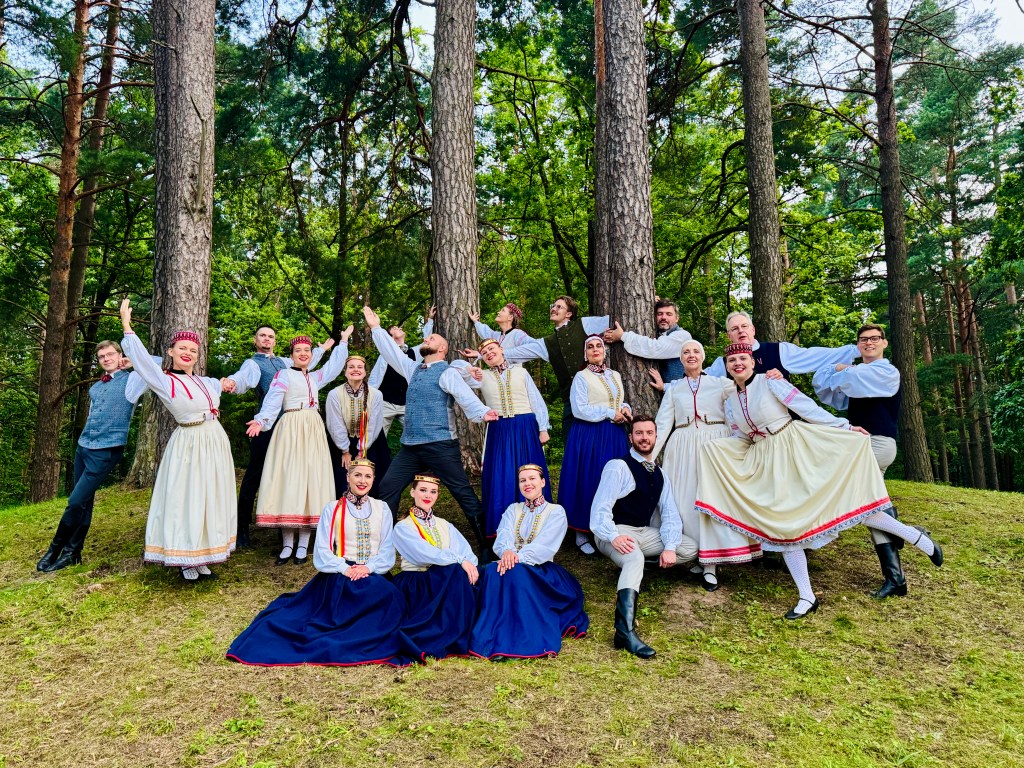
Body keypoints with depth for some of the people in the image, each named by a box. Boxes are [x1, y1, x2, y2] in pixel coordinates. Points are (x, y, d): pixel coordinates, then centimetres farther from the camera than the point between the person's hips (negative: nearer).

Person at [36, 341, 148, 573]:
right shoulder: (95, 387, 15)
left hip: (106, 452, -6)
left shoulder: (131, 380, -6)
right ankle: (73, 552, 18)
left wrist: (134, 362, -4)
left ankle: (55, 550, 9)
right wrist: (85, 439, 16)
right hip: (83, 447, 6)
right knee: (84, 501, 10)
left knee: (76, 502, -7)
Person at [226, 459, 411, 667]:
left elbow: (387, 550, 7)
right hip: (340, 574, -2)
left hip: (374, 575, 2)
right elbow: (322, 551, 1)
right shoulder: (332, 509, 10)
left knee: (389, 596, -31)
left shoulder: (382, 509, 15)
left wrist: (369, 567, -12)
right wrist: (344, 568, -16)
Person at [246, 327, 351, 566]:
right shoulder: (284, 375, 2)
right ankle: (287, 544, -1)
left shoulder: (315, 378, 21)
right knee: (288, 479, -7)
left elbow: (335, 365, 33)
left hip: (313, 430, 5)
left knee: (311, 480, -1)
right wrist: (261, 420, -29)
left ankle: (303, 545, 2)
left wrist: (343, 341, 35)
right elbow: (273, 399, -13)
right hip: (290, 430, -5)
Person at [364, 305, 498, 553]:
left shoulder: (447, 372, -4)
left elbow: (465, 396, -17)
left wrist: (482, 412, -35)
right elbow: (392, 353, 26)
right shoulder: (413, 370, 19)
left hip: (440, 444, -7)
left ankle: (485, 541, 5)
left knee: (463, 491, -4)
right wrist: (376, 328, 25)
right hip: (410, 446, 7)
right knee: (387, 487, 6)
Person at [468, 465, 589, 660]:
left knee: (516, 573, -36)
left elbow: (545, 545, -12)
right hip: (514, 564, 3)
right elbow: (504, 535, -3)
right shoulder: (513, 509, 17)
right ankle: (492, 636, -32)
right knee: (492, 571, -31)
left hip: (540, 571, -3)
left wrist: (518, 558, -29)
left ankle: (518, 640, -36)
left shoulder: (556, 512, 5)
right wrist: (507, 551, -28)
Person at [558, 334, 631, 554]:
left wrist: (625, 409, -2)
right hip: (589, 436, -5)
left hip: (615, 437, 5)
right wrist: (609, 413, -12)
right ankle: (582, 534, 7)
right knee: (588, 482, -3)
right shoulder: (581, 377, -2)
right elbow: (580, 410, -11)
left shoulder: (615, 375, 15)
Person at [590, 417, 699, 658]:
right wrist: (614, 537, -34)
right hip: (615, 533, -8)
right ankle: (626, 632, -45)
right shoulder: (618, 466, -9)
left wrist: (669, 547, -11)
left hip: (644, 533, 8)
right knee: (634, 559, -37)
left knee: (690, 549, -3)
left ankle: (632, 569, -2)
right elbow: (600, 509, -18)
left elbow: (670, 514, 6)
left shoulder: (659, 474, 14)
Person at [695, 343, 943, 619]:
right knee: (781, 522, 0)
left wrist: (844, 427, -11)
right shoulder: (730, 403, 8)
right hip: (767, 464, 5)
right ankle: (806, 598, 8)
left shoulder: (770, 382, -7)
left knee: (840, 497, -9)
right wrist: (712, 448, -1)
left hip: (797, 449, -5)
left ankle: (914, 536, 13)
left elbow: (806, 407, -9)